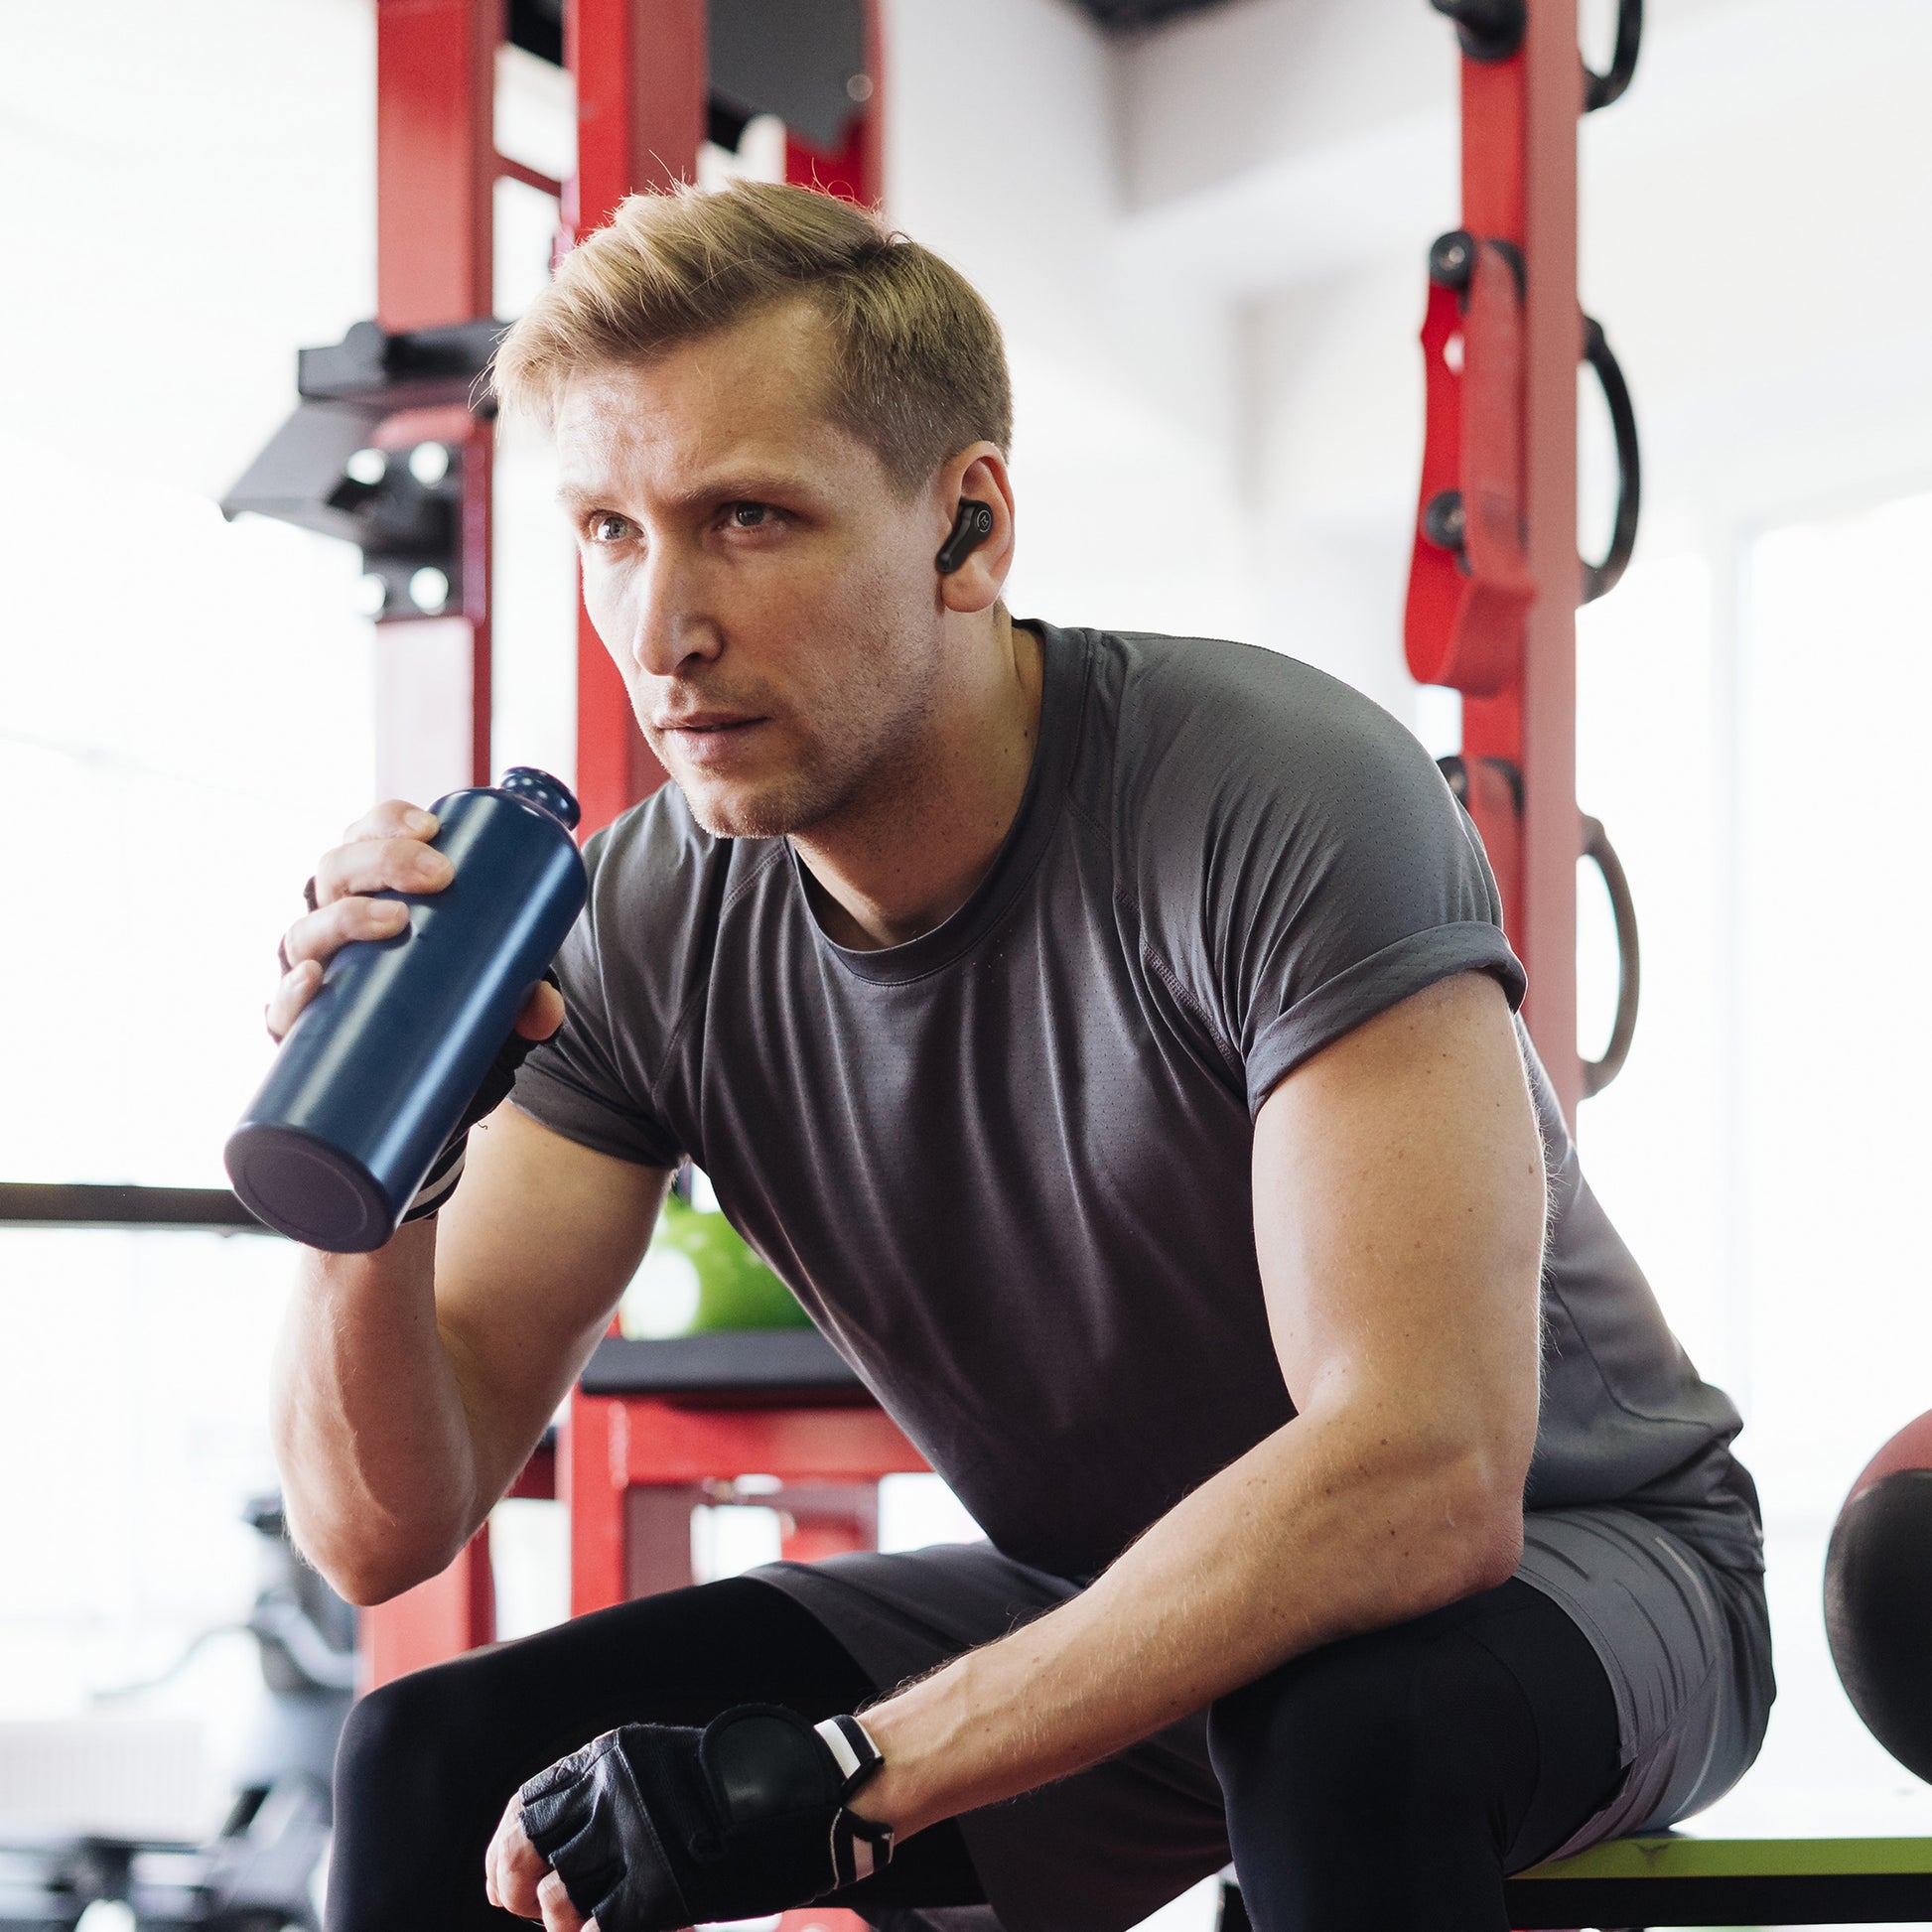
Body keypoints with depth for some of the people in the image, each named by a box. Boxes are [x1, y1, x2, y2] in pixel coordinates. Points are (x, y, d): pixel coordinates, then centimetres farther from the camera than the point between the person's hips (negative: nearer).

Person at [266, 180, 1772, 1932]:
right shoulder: (654, 928, -10)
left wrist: (840, 1780, -38)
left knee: (1346, 1733, -39)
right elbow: (387, 1528, -9)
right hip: (1096, 1599, 5)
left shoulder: (1283, 799, -27)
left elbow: (1425, 1477, -37)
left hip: (1560, 1562, -5)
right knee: (443, 1763, -9)